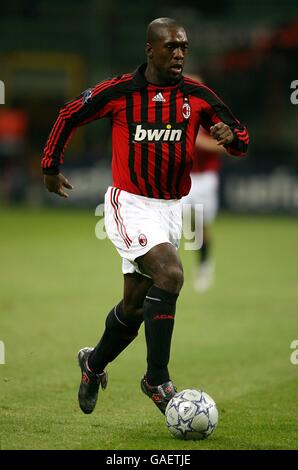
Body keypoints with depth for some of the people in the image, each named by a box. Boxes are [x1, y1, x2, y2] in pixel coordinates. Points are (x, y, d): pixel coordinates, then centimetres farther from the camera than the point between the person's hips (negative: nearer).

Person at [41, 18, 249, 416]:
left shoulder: (198, 96, -3)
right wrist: (51, 166, 11)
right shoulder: (118, 92, -11)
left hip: (170, 209, 5)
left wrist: (230, 135, -18)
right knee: (170, 273, -26)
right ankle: (157, 379, -18)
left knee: (136, 303, 12)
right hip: (129, 204, -5)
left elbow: (241, 140, 5)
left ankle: (94, 363, 40)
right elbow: (69, 117, 5)